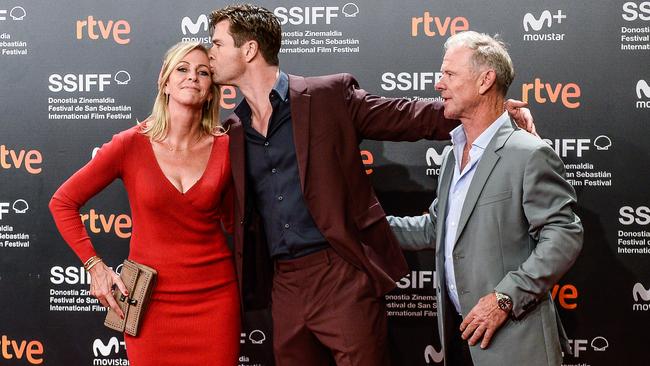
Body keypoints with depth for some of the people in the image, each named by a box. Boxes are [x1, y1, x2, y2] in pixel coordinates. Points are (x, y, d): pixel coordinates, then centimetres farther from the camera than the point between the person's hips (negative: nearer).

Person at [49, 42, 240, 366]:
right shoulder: (131, 145, -7)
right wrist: (95, 266, -3)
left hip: (215, 296, 1)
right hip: (152, 299, -1)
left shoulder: (225, 147, -2)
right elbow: (62, 202, 1)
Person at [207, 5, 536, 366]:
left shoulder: (330, 95, -3)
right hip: (283, 285, 5)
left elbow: (413, 118, -3)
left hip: (343, 274, -5)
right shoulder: (233, 130, 12)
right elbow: (235, 212, 22)